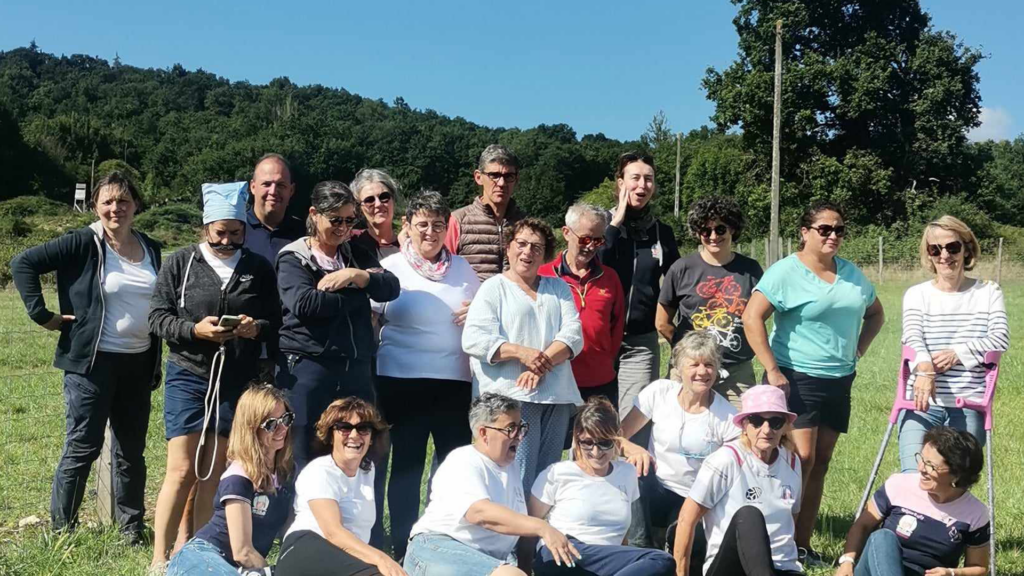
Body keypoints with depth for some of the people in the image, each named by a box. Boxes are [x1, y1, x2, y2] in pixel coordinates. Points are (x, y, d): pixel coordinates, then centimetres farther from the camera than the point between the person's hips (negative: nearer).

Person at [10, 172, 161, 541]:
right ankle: (61, 528, 12)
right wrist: (42, 315, -14)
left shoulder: (151, 249, 9)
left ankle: (131, 526, 23)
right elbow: (24, 264, -11)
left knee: (132, 450, 12)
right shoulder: (83, 244, -9)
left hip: (139, 364, 5)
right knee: (82, 447, 0)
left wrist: (156, 365, 12)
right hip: (93, 363, -5)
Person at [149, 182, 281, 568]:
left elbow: (276, 321, 8)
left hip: (238, 382, 2)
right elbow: (158, 317, -1)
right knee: (182, 471, -6)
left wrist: (258, 328, -14)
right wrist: (194, 330, -18)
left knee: (214, 475, 8)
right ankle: (160, 558, 3)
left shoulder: (259, 269, 6)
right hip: (189, 376, -2)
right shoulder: (181, 262, 2)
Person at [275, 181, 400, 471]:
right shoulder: (293, 257, 1)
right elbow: (303, 304, -15)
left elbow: (391, 287, 3)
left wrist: (355, 276, -14)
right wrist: (359, 289, -7)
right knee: (304, 463, 2)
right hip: (307, 369, -4)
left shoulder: (357, 255, 16)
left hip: (356, 369, 5)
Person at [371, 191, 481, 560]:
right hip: (403, 381, -3)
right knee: (407, 466, 5)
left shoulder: (462, 268, 11)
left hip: (456, 381, 3)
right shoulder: (391, 268, 2)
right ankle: (404, 547, 15)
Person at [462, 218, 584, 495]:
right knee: (518, 480, -11)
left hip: (555, 395, 5)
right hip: (512, 396, -4)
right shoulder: (493, 288, 7)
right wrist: (522, 353, -17)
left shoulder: (558, 288, 19)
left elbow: (573, 334, 5)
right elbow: (473, 340, -6)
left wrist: (542, 364, -12)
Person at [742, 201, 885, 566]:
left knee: (821, 463, 8)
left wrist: (858, 349, 10)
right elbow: (752, 319, -17)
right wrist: (772, 371, -19)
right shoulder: (786, 272, -9)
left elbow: (875, 313, 25)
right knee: (801, 460, -13)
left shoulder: (852, 274, 10)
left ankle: (803, 545, 16)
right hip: (796, 378, -6)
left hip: (839, 382, 7)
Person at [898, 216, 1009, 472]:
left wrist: (959, 353, -20)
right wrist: (924, 369, -33)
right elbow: (913, 337, -11)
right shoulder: (916, 294, 5)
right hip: (922, 403, 0)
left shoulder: (989, 292, 9)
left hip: (969, 407, 1)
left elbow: (1001, 338, -4)